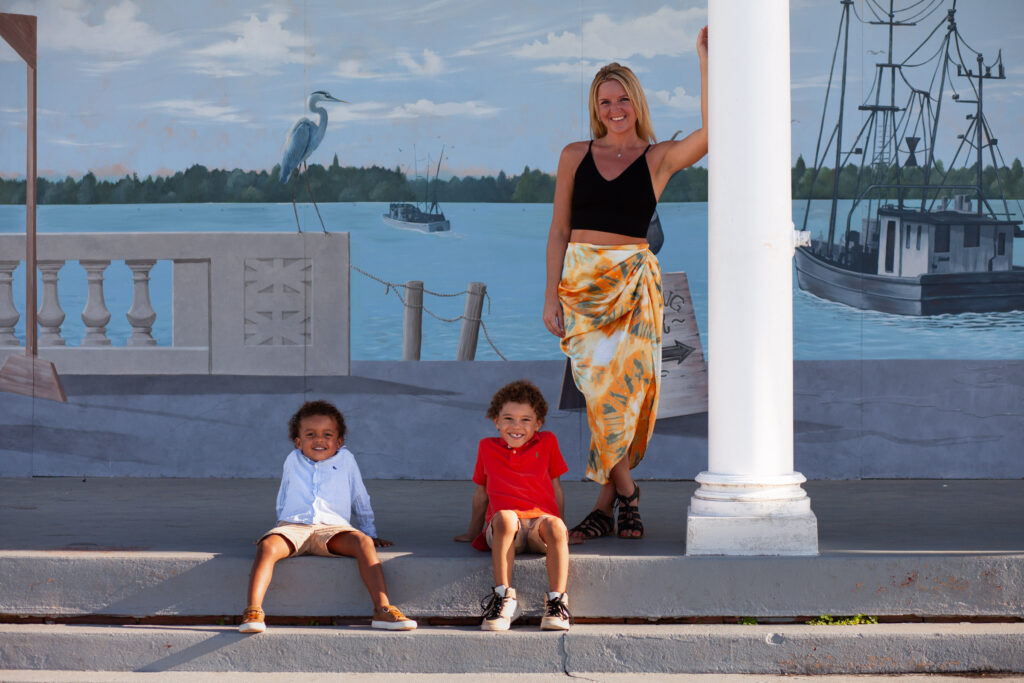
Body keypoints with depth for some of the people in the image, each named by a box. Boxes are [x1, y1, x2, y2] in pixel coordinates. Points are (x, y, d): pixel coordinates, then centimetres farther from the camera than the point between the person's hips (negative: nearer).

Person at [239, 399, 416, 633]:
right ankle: (253, 611, -44)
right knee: (268, 546, -34)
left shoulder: (345, 460, 16)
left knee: (364, 543, -31)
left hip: (332, 528, 0)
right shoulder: (293, 461, 19)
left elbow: (361, 500, 26)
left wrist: (370, 532, 26)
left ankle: (382, 608, -35)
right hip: (293, 527, 0)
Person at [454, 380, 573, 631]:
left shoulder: (547, 443, 18)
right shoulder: (487, 448, 19)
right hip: (502, 528, 0)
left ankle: (557, 601, -37)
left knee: (555, 526, -38)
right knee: (504, 517, -39)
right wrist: (473, 532, 33)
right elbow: (481, 492, 28)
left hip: (541, 518, 0)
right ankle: (504, 597, -40)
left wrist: (558, 527, 19)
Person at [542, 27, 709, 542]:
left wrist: (705, 59, -15)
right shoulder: (576, 156, 9)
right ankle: (624, 491, 5)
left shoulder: (660, 158, 4)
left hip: (632, 282, -1)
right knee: (600, 389, -7)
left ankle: (605, 503, 2)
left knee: (618, 386, -7)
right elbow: (558, 232, 9)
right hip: (580, 280, 1)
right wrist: (551, 298, 2)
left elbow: (710, 131, -15)